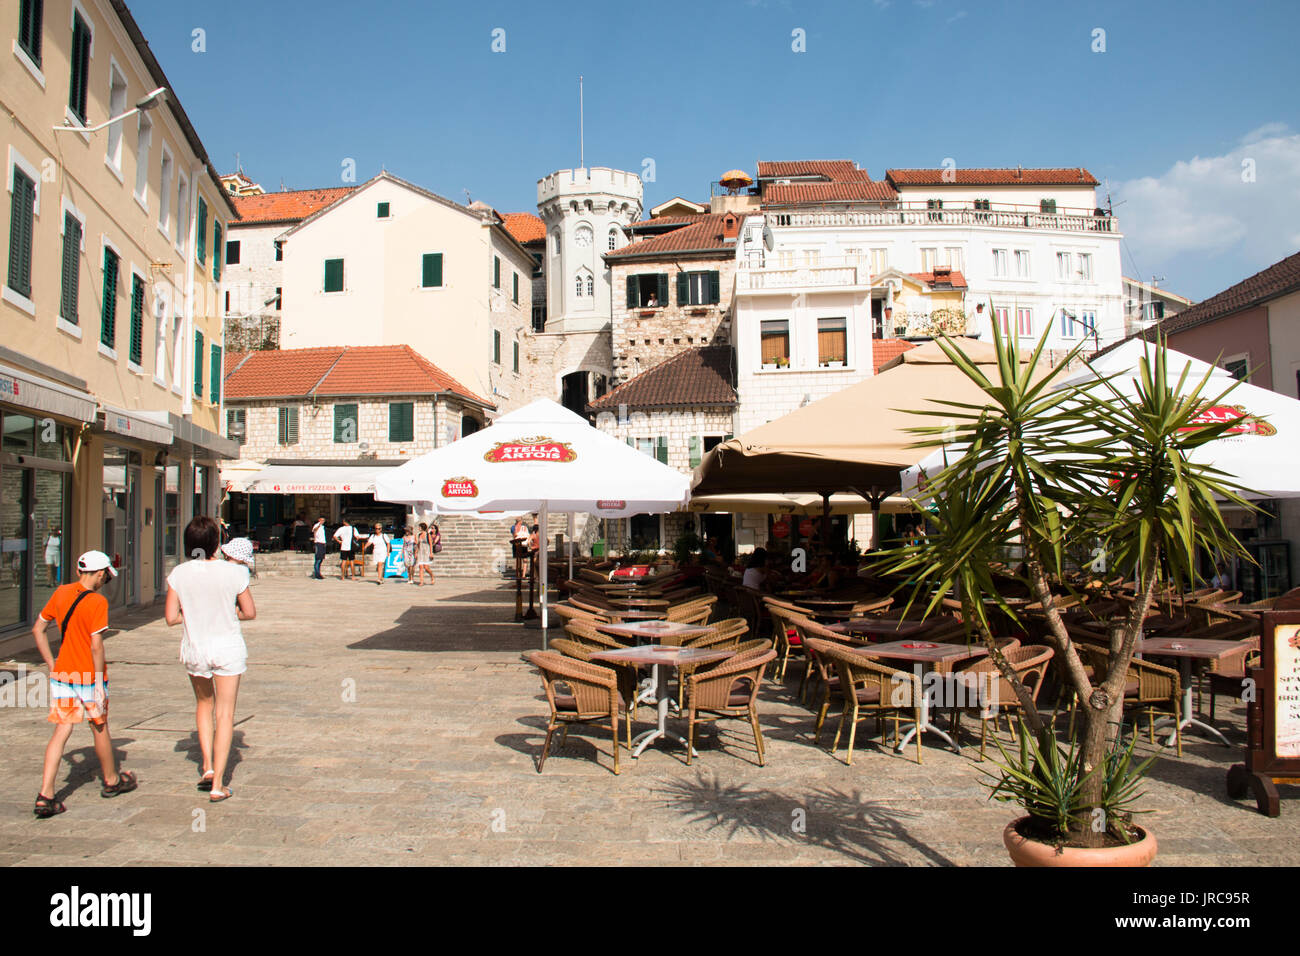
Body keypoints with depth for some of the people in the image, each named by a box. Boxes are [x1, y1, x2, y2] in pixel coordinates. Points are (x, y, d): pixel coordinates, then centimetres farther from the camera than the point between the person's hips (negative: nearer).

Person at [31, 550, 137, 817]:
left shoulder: (61, 593, 3)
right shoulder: (97, 601, -17)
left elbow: (37, 629, 10)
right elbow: (96, 646, -20)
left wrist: (51, 664, 14)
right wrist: (99, 683, -14)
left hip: (61, 674, 5)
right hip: (89, 675, -5)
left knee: (61, 731, 6)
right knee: (100, 728, 13)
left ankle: (45, 795, -2)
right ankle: (111, 781, 31)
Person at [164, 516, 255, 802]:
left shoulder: (179, 573, -8)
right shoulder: (233, 572, -14)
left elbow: (171, 617, -5)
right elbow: (250, 612, -6)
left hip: (194, 648, 2)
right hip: (228, 649, -2)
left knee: (204, 704, 26)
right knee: (225, 714, 6)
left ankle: (207, 766, 20)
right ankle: (217, 785, 6)